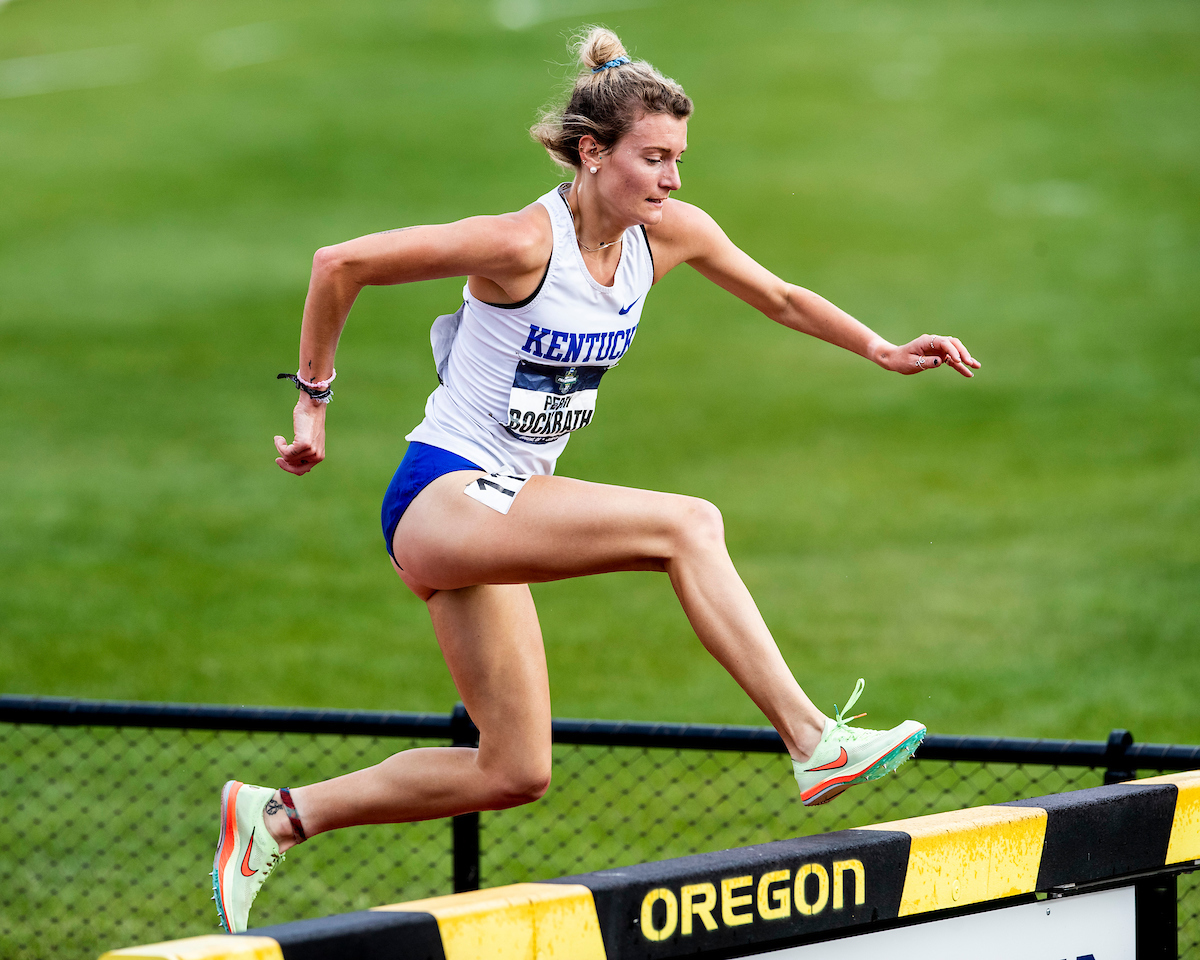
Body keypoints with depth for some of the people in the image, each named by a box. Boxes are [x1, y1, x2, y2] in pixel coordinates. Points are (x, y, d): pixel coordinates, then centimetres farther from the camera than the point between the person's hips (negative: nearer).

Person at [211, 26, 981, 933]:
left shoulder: (669, 233, 0)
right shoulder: (526, 244, -21)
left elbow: (779, 298, 18)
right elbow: (342, 263, -15)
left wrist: (884, 351, 7)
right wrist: (313, 399, -8)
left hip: (503, 507, 9)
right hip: (439, 499, -9)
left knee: (515, 772, 9)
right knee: (686, 524, -26)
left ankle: (274, 818, 17)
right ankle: (812, 741, -30)